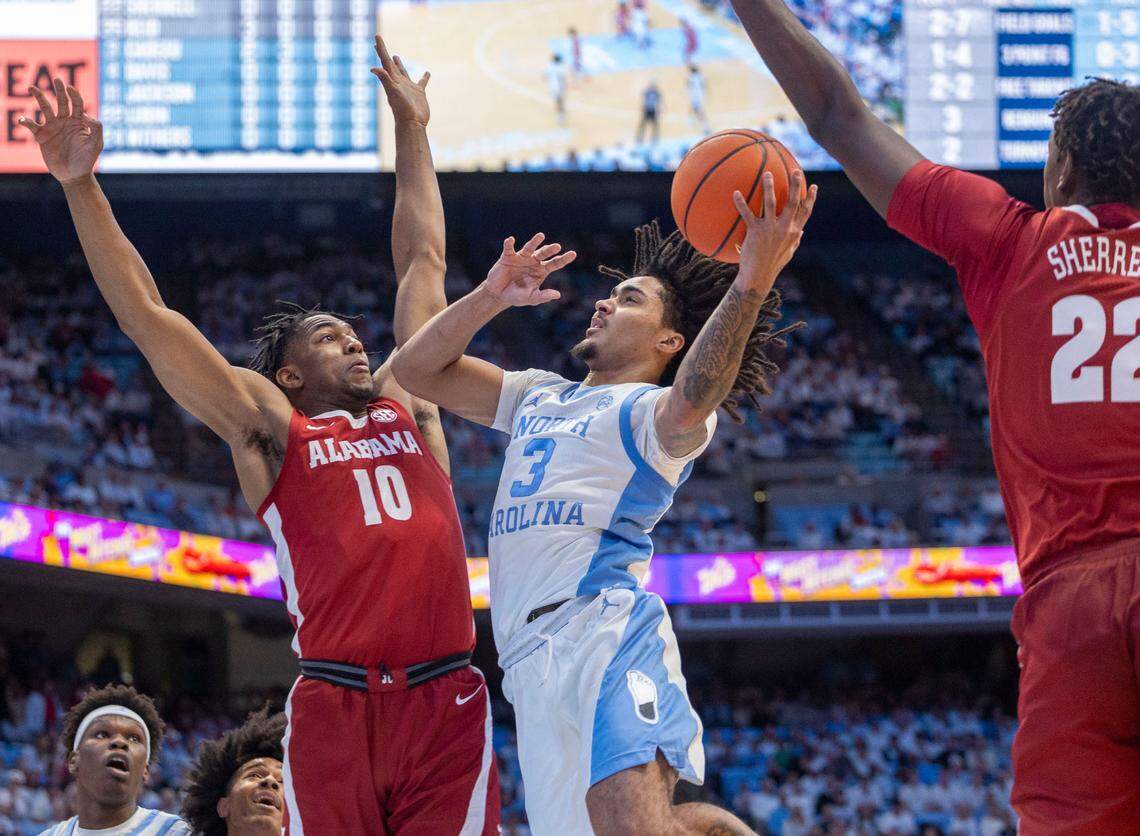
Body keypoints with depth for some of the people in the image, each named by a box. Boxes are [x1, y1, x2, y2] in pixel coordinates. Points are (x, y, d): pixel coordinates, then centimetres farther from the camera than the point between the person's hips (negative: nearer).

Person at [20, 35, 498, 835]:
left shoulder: (407, 405, 22)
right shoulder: (269, 428, 12)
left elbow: (422, 260, 32)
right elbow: (147, 316, 9)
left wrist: (412, 130, 37)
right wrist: (83, 189, 5)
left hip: (446, 701, 3)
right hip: (335, 703, -3)